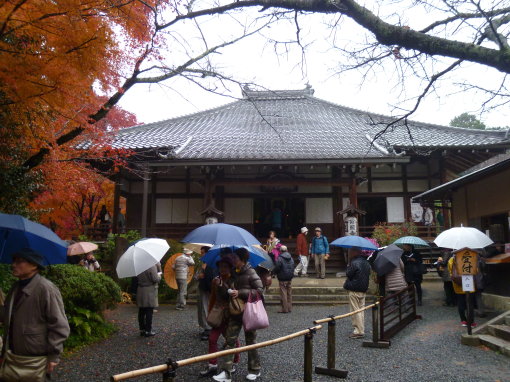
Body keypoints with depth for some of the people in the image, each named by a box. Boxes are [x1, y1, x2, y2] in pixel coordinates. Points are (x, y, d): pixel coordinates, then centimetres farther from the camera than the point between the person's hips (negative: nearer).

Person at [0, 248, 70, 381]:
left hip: (35, 361, -7)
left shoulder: (46, 289, -19)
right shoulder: (15, 288, 7)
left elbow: (60, 326, -18)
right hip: (11, 359, 7)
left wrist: (53, 356, -15)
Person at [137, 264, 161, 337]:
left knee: (141, 311, 13)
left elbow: (136, 278, 7)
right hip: (150, 291, -6)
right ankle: (148, 331, 4)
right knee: (149, 311, 0)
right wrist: (159, 276, 1)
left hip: (140, 291, 6)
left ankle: (142, 330, 21)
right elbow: (155, 279, -18)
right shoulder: (152, 266, -17)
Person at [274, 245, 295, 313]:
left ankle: (285, 309, 1)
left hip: (282, 279, -7)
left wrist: (276, 273, 6)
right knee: (289, 293, 12)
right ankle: (289, 308, 17)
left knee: (283, 294, -1)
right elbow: (293, 268, 13)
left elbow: (276, 268, -14)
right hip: (290, 278, 7)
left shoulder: (280, 259, -16)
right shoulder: (291, 258, 7)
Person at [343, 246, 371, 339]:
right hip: (363, 290, 9)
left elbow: (348, 274, -12)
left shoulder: (354, 263, -18)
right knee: (361, 310, 15)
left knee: (355, 311, -1)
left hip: (354, 291, -9)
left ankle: (359, 331, 2)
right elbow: (368, 274, 14)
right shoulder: (366, 263, 9)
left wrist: (349, 264, -2)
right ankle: (361, 330, 22)